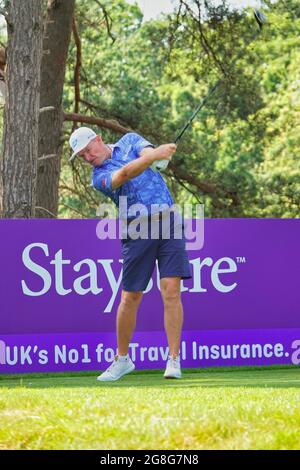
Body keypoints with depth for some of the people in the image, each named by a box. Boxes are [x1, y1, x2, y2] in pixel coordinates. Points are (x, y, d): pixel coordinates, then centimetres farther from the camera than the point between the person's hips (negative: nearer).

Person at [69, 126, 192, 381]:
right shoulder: (99, 177, -1)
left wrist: (155, 153, -36)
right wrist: (155, 155, -37)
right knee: (130, 298, 3)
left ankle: (174, 360, -8)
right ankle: (122, 359, 20)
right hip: (138, 233, 0)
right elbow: (125, 174, -22)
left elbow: (148, 153, -11)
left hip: (168, 222, 0)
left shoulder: (130, 141, 9)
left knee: (171, 292, -10)